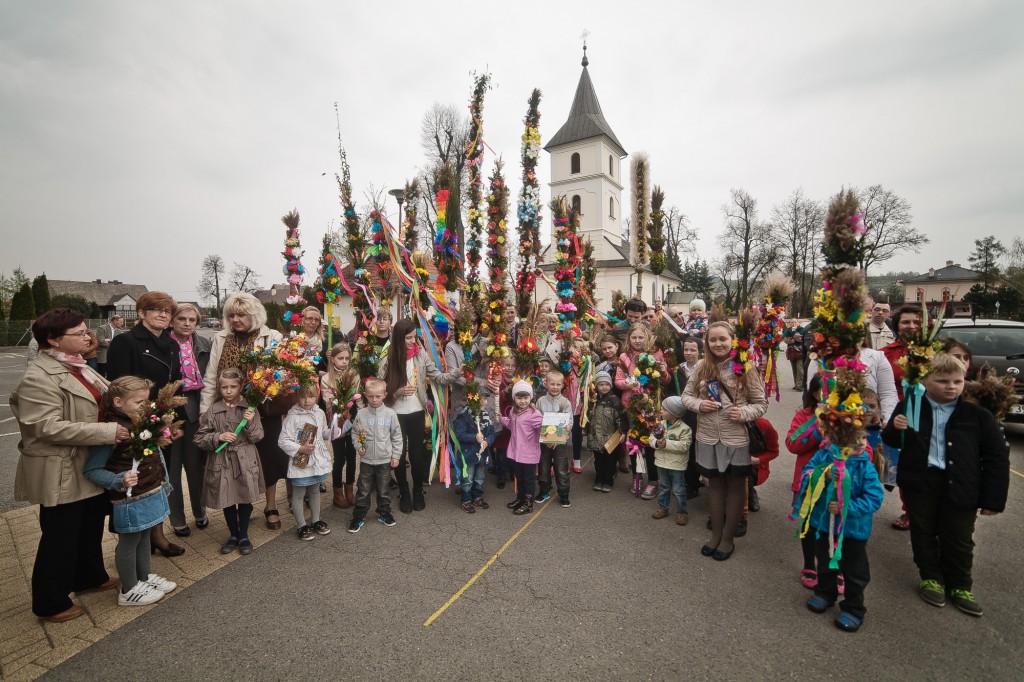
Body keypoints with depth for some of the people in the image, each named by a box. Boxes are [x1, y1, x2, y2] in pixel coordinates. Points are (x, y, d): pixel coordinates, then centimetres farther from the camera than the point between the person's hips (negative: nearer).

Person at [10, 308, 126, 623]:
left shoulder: (76, 366, 7)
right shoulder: (39, 377, -21)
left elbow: (104, 402, 16)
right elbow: (48, 427, -26)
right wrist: (108, 432, -27)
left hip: (90, 466, 9)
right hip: (62, 473, -9)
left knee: (92, 526, 22)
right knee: (60, 537, 8)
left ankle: (90, 576, 42)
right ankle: (50, 603, 27)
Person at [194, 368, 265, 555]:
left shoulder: (249, 408, -5)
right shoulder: (213, 410, -5)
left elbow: (257, 437, -4)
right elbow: (199, 438, -1)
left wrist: (250, 423, -21)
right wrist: (219, 437, -17)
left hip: (246, 461, 0)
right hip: (223, 462, 1)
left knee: (246, 498, 11)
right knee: (227, 500, 15)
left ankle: (244, 535, 30)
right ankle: (233, 535, 35)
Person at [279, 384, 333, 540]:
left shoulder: (320, 413, 1)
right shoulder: (293, 417, -17)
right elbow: (282, 441, -16)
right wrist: (300, 449, -23)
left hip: (317, 460, 6)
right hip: (300, 463, -5)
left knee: (315, 491, 20)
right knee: (299, 494, 9)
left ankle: (316, 521, 36)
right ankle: (301, 525, 25)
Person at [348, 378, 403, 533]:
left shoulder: (390, 414, -8)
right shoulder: (361, 414, -5)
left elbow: (396, 436, -2)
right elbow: (354, 433, 6)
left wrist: (396, 455, -3)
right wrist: (358, 446, -10)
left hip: (385, 460, 0)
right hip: (366, 459, 0)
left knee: (383, 489, 15)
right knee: (363, 490, 10)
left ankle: (384, 513, 34)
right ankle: (358, 517, 25)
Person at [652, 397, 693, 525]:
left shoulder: (684, 428, -17)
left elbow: (684, 446, -23)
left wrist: (667, 443, -26)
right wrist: (656, 443, -17)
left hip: (676, 465, -5)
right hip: (661, 462, 5)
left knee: (678, 490, 6)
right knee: (663, 487, 19)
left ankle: (681, 512, 22)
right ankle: (662, 507, 33)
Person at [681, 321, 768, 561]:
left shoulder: (745, 368, -9)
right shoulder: (702, 367, -1)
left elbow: (761, 403, -4)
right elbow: (686, 395, 6)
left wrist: (744, 413, -22)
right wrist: (699, 404, -13)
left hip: (736, 439, -3)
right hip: (708, 438, 3)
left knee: (735, 486, 14)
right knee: (715, 484, 18)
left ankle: (728, 538, 32)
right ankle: (716, 534, 36)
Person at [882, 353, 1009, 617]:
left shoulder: (978, 416, -5)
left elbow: (997, 458, 0)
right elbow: (891, 442, 5)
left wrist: (993, 498, -2)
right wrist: (895, 428, -18)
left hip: (960, 487, 0)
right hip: (920, 483, 0)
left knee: (959, 540, 13)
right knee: (924, 534, 14)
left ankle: (960, 586, 34)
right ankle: (931, 578, 34)